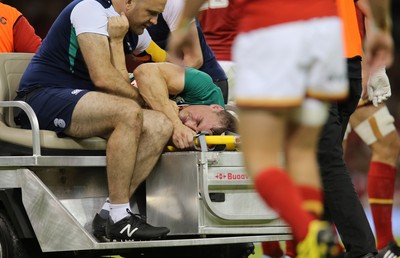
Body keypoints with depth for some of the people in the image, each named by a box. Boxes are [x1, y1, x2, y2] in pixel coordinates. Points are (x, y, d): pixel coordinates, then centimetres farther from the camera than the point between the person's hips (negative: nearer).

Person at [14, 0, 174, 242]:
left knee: (160, 126, -9)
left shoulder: (133, 32, 13)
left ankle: (110, 212, -17)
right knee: (129, 113, -32)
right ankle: (119, 219, -28)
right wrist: (140, 97, -9)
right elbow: (103, 77, -23)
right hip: (43, 97, -9)